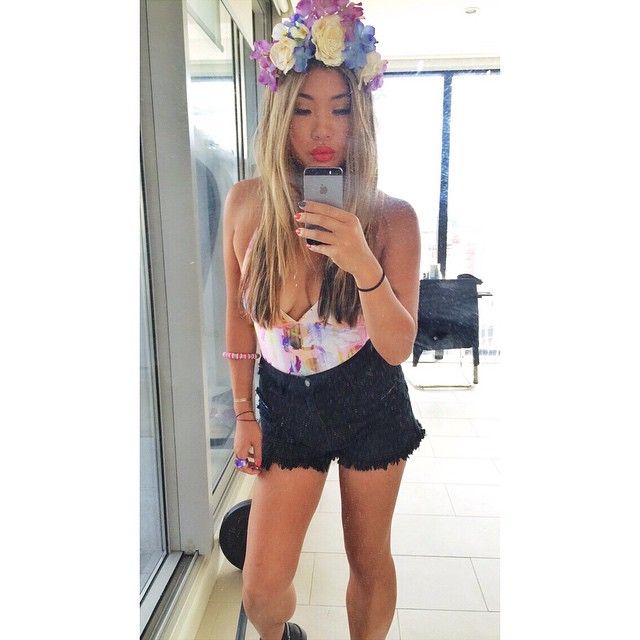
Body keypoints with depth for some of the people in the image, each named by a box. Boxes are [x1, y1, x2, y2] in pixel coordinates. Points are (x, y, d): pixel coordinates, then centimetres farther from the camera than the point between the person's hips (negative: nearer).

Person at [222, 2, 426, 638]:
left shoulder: (391, 217, -15)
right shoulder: (246, 203, -10)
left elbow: (398, 347, -16)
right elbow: (239, 316, 0)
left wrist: (363, 264, -34)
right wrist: (243, 415, 5)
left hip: (371, 404, 0)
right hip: (286, 404, 1)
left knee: (370, 560, 17)